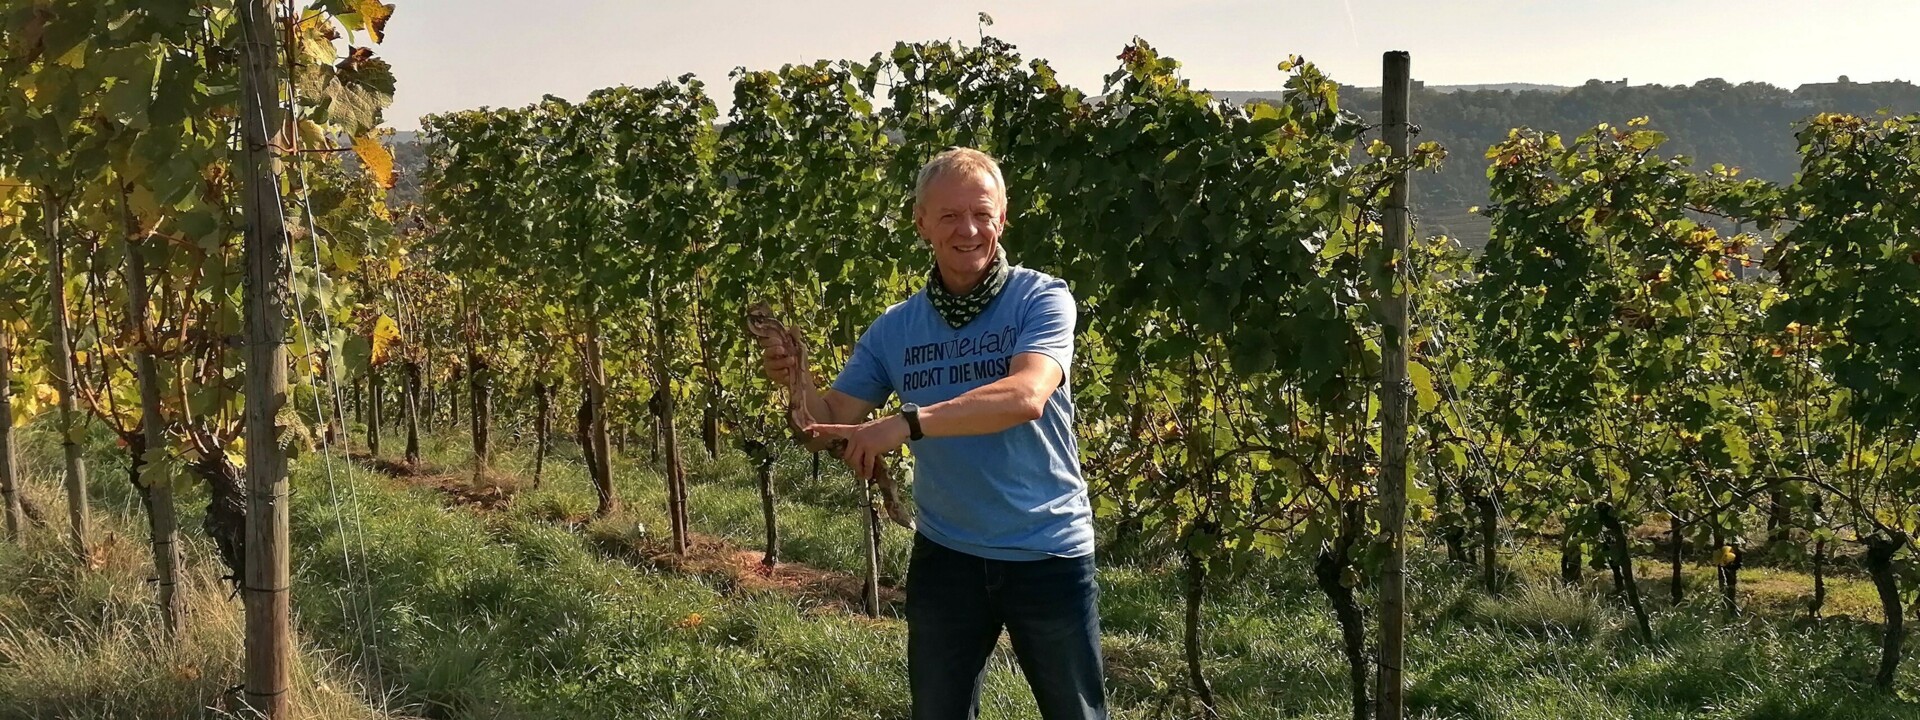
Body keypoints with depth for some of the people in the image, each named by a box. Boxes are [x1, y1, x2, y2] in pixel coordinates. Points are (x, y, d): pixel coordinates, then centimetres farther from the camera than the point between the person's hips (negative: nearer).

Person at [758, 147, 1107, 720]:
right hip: (946, 558, 3)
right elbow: (829, 428, 4)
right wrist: (796, 381, -17)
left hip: (1049, 555, -3)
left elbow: (1026, 396, -29)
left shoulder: (1041, 300, -11)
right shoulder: (896, 329, 1)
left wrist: (908, 423, -36)